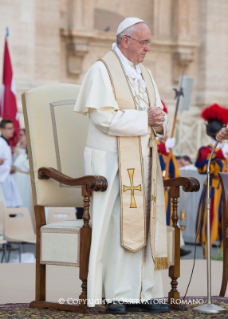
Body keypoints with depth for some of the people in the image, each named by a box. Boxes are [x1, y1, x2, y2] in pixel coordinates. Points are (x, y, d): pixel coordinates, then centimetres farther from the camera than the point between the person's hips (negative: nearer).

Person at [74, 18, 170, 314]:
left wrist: (159, 121, -5)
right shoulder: (102, 70, -6)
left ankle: (143, 293, 7)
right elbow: (104, 117, -17)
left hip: (143, 162, 7)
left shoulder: (145, 74, 18)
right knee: (117, 228, -8)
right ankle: (117, 296, -4)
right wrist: (144, 118, -15)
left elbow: (157, 114, 18)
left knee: (145, 227, 4)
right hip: (113, 160, -7)